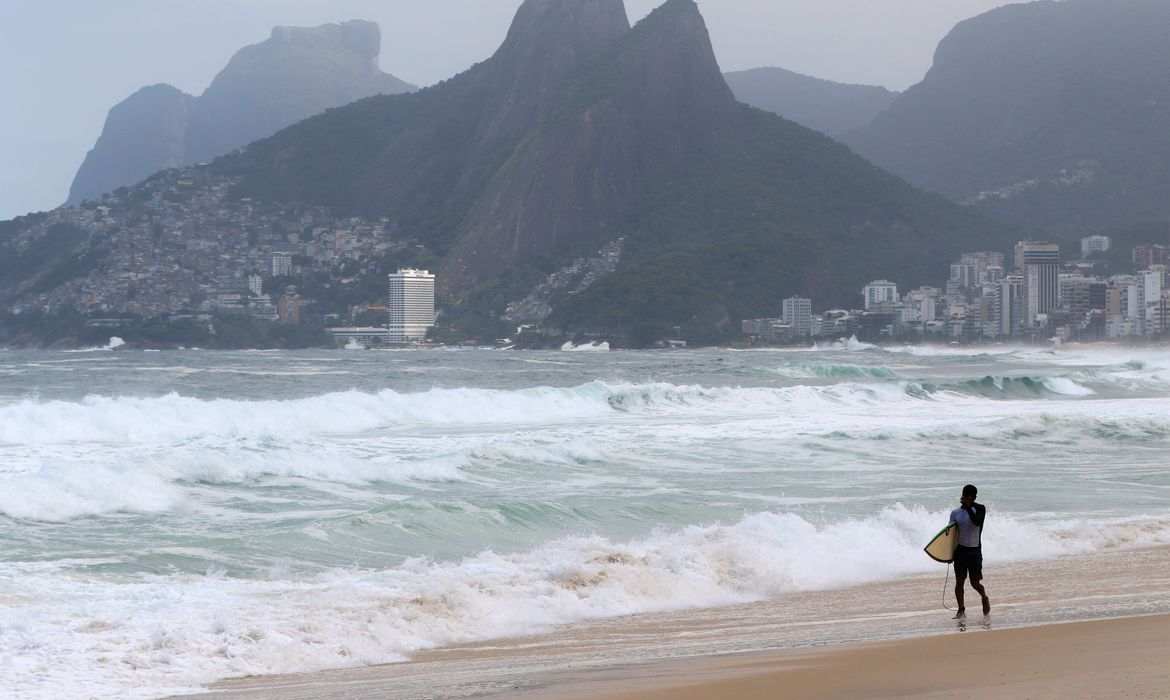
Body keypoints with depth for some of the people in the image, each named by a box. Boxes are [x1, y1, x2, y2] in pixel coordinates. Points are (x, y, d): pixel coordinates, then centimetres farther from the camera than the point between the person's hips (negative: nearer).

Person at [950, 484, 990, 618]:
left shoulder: (980, 509, -3)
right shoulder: (955, 513, 2)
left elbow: (977, 522, -23)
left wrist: (968, 507, -26)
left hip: (974, 550, -2)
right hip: (960, 550, 2)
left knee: (975, 582, 0)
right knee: (959, 581, -2)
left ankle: (985, 598, 30)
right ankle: (961, 610, 5)